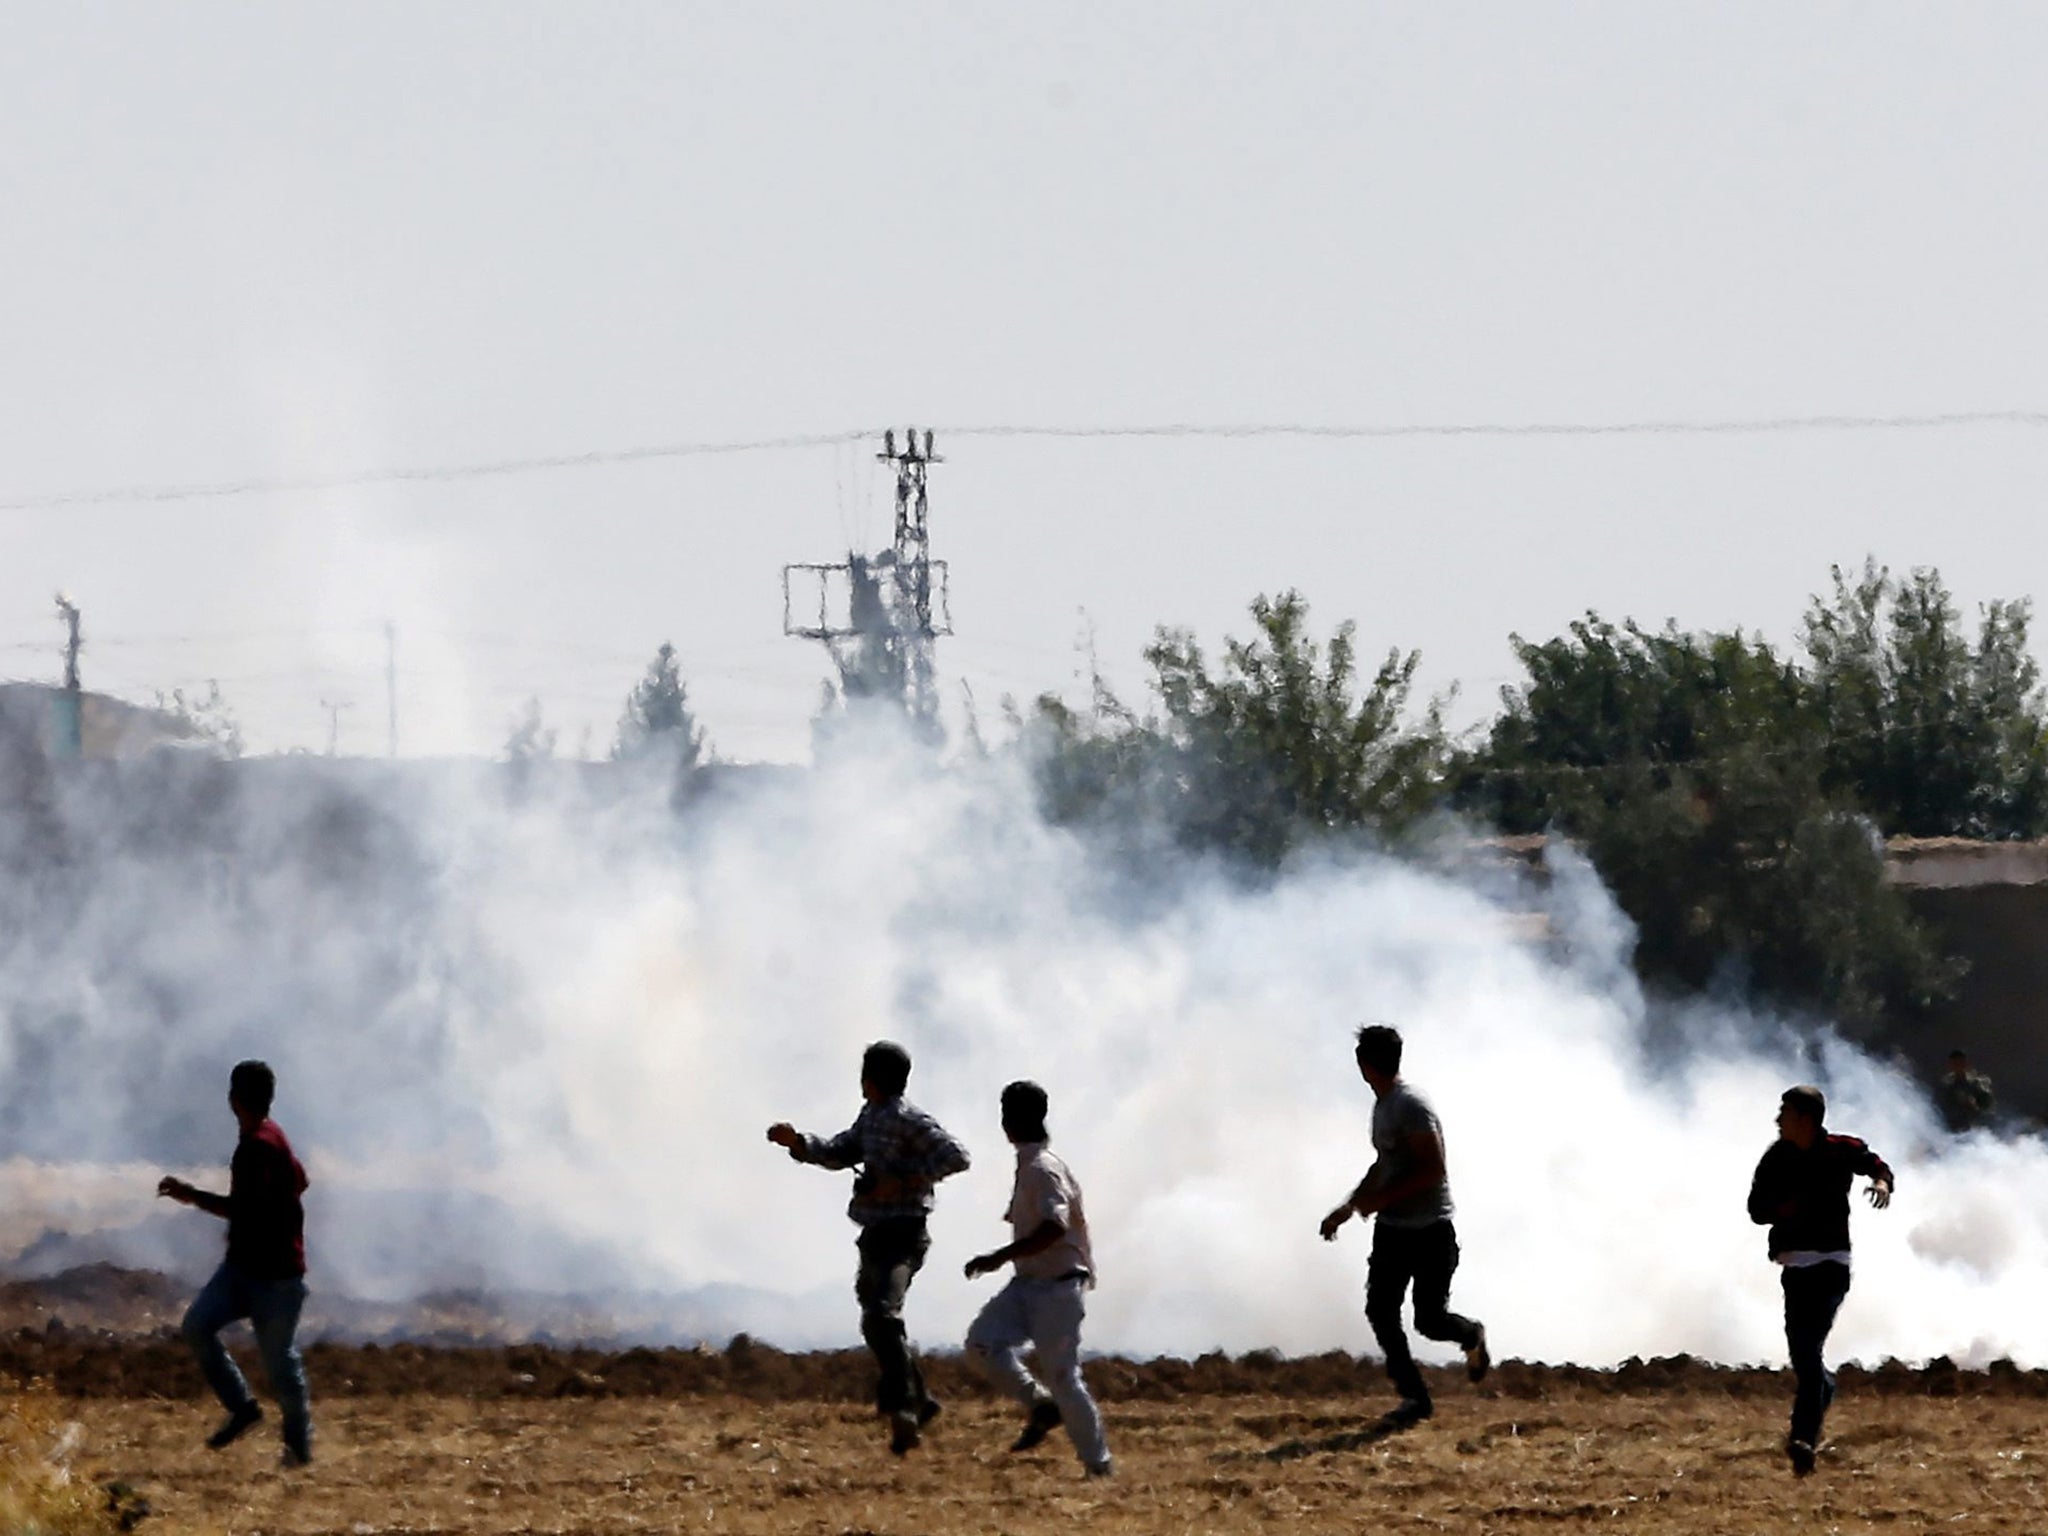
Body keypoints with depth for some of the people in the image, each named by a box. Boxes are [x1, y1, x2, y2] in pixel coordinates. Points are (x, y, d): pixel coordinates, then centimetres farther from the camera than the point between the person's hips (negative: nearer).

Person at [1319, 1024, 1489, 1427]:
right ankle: (1413, 1397, 2)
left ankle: (1472, 1335, 29)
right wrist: (1349, 1207, 24)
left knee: (1429, 1320, -6)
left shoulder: (1412, 1107, -18)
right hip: (1392, 1229, 9)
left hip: (1429, 1231, -9)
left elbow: (1433, 1169, -23)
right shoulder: (1383, 1106, 12)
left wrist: (1382, 1198, -22)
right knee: (1380, 1311, -3)